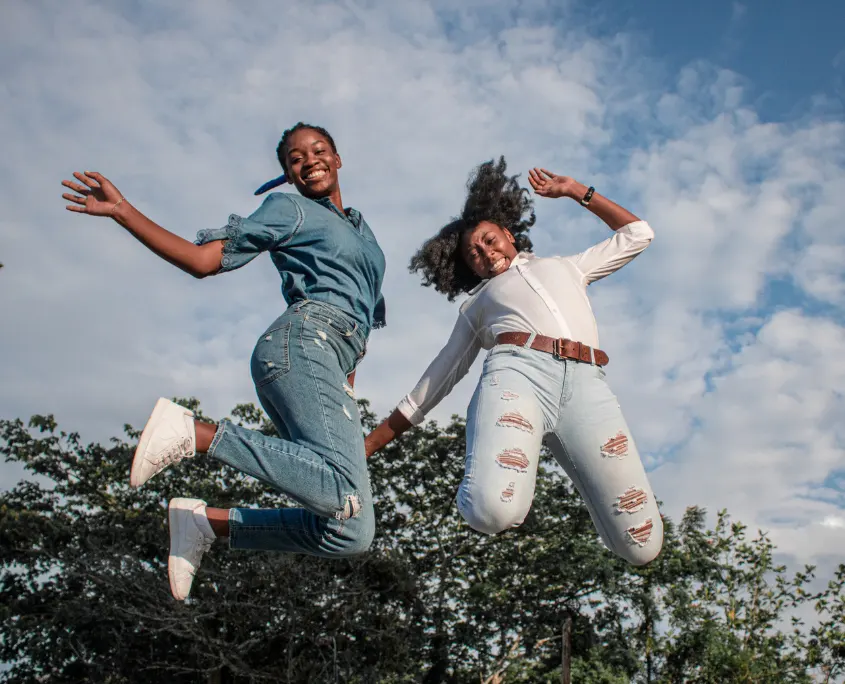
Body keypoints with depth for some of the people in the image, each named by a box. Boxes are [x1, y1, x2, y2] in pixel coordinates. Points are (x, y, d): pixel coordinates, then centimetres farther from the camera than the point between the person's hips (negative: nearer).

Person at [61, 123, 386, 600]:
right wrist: (123, 211, -2)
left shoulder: (363, 230, 34)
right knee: (348, 499, -34)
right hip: (303, 342, -7)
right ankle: (194, 432, -23)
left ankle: (208, 522, -1)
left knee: (350, 534, -11)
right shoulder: (290, 210, 14)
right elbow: (205, 259, 5)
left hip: (335, 369, 7)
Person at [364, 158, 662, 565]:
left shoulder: (567, 267, 39)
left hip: (586, 387, 1)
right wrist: (371, 443, 24)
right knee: (493, 510, -35)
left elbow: (636, 234, 44)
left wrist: (575, 191, 40)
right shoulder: (476, 305, 33)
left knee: (641, 546, -11)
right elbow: (438, 379, 30)